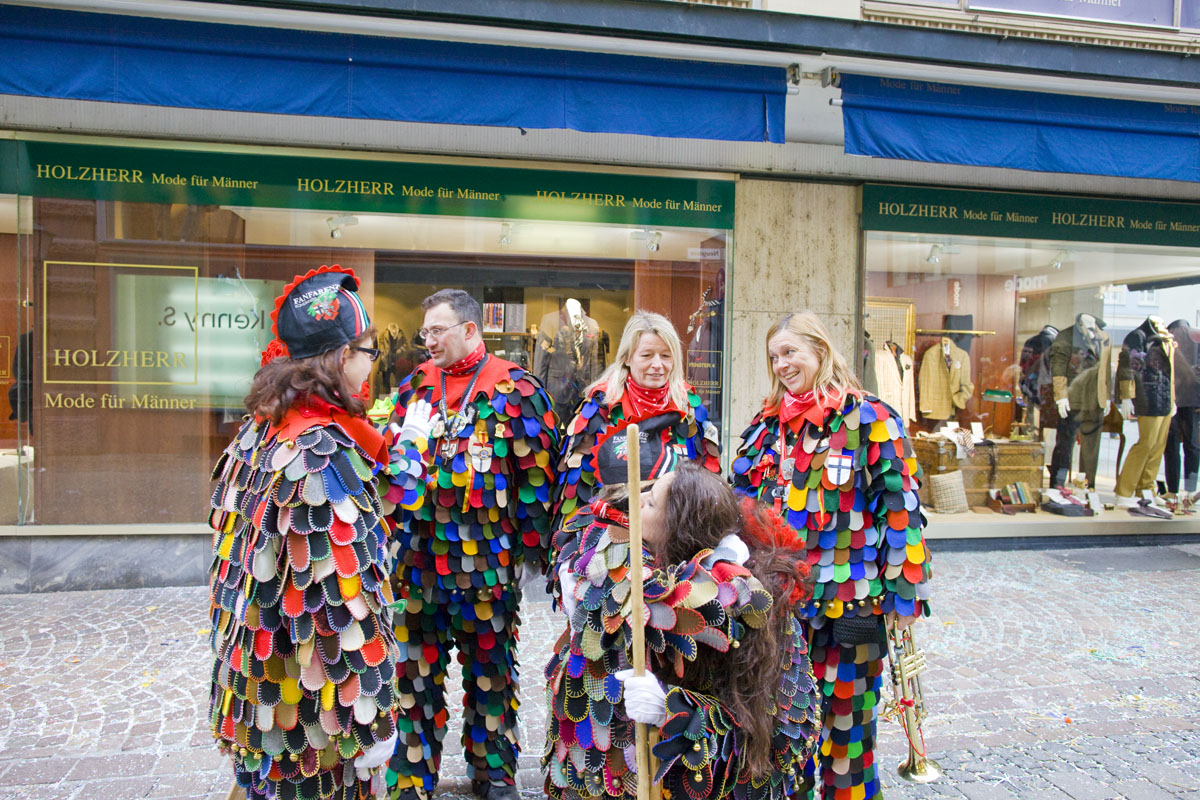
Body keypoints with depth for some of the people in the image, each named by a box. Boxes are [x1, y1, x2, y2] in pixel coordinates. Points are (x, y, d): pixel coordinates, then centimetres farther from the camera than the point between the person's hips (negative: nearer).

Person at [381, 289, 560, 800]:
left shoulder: (515, 391, -6)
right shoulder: (416, 386, 9)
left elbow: (537, 473, -7)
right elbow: (392, 456, 17)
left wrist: (530, 550, -7)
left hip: (486, 560, -3)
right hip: (418, 555, 4)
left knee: (489, 665, 12)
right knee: (415, 666, 10)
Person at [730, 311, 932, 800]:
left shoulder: (869, 420, -7)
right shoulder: (770, 423, 8)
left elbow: (900, 507, -9)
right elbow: (742, 498, 14)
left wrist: (903, 592, -10)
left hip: (852, 598, -4)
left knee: (844, 712, 8)